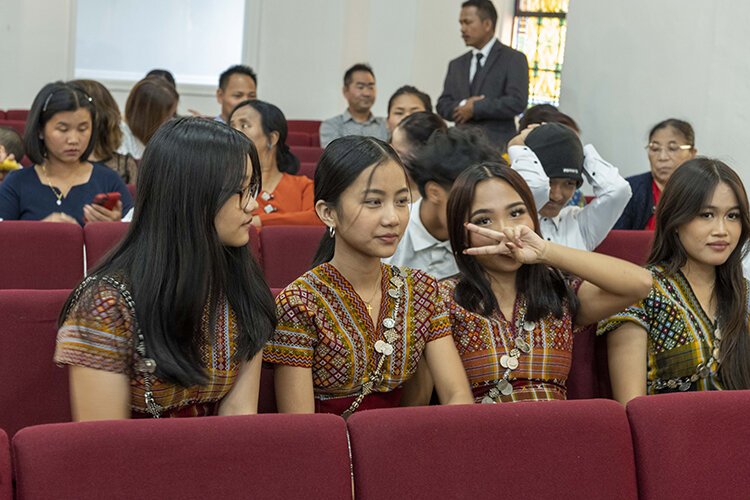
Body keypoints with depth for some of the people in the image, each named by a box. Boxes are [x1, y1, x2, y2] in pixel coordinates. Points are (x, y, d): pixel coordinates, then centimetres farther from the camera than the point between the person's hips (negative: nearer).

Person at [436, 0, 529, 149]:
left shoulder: (514, 59, 0)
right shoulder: (457, 64, 18)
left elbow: (517, 102, -12)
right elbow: (443, 105, 12)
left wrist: (475, 108, -10)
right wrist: (462, 105, -10)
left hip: (497, 146, -5)